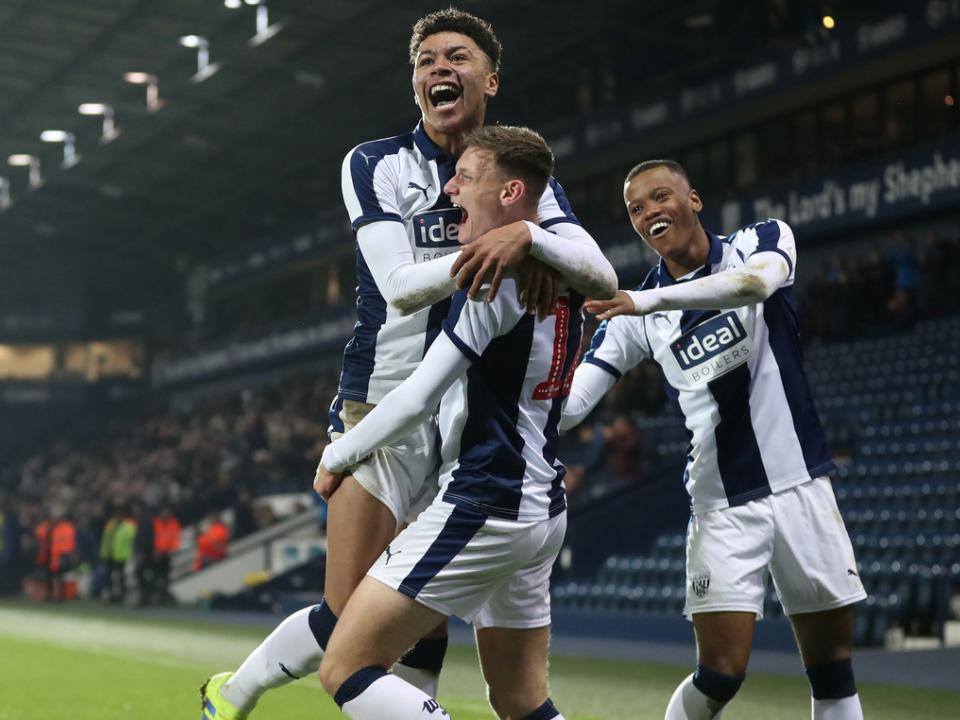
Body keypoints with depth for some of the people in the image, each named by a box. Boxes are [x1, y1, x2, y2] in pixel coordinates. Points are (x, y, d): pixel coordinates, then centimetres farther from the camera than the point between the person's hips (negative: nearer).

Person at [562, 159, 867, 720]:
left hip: (802, 485, 0)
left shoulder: (763, 240, 0)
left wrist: (647, 300, -35)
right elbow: (570, 403, -4)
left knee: (834, 671, 6)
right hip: (723, 506, 0)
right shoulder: (632, 315, 4)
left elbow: (758, 281, -25)